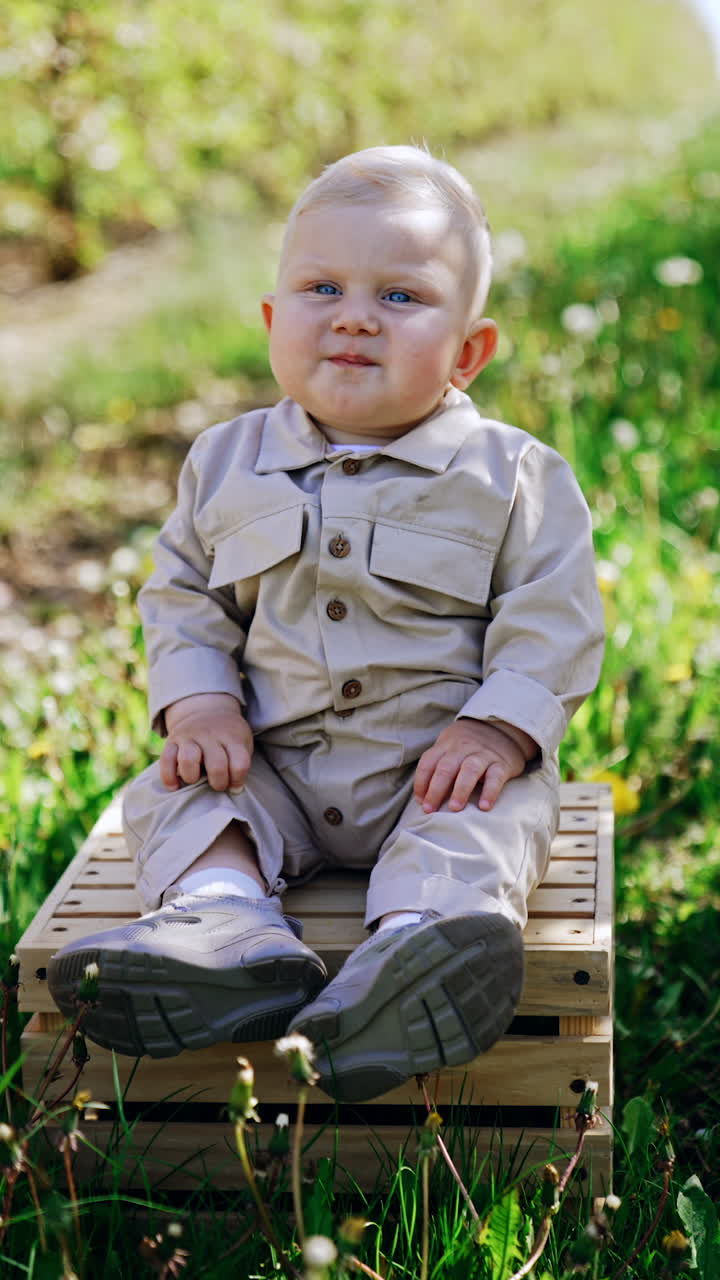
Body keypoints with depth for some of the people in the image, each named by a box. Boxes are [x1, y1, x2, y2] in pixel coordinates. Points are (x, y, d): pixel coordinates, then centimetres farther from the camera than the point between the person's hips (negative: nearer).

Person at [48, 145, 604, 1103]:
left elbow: (552, 619, -5)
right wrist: (198, 703, -8)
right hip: (272, 765, 3)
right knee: (172, 794, -17)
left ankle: (415, 950, -55)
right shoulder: (228, 464, 6)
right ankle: (225, 919, -44)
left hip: (436, 768, -3)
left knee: (497, 813, -30)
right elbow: (183, 597, 10)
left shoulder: (515, 477, -3)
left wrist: (500, 727, -20)